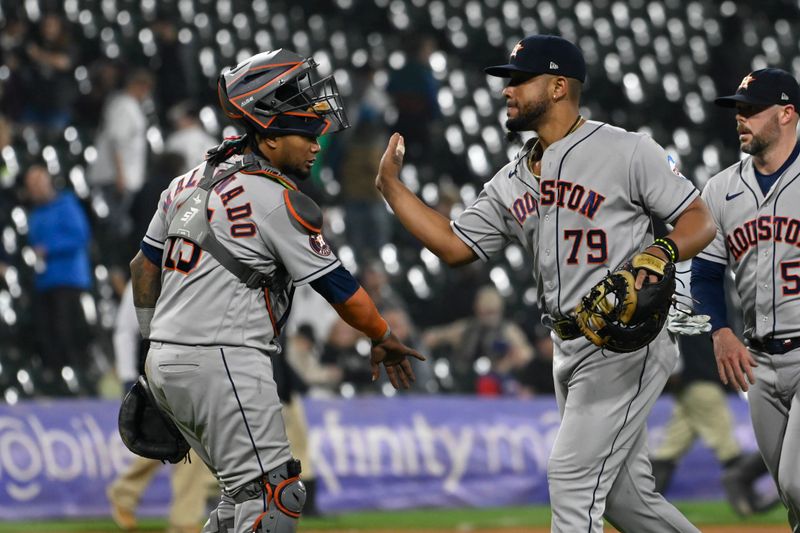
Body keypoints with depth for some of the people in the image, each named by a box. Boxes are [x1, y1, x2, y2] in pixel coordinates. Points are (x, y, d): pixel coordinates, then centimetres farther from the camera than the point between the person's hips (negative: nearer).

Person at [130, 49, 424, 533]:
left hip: (165, 364, 9)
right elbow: (338, 288, -6)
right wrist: (384, 339, 9)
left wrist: (154, 344, 26)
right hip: (224, 365, -9)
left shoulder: (191, 183, 13)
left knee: (246, 493, 19)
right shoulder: (276, 199, -12)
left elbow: (145, 269, 19)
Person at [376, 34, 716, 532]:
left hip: (624, 345, -8)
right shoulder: (512, 182, 14)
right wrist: (391, 185, 11)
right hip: (571, 352, 8)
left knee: (572, 478, -13)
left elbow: (700, 221, -7)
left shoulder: (627, 151, -8)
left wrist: (658, 254, -27)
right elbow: (455, 245, 14)